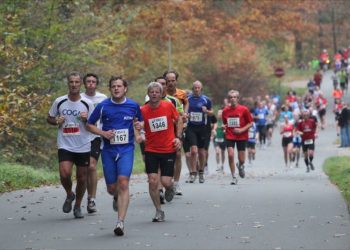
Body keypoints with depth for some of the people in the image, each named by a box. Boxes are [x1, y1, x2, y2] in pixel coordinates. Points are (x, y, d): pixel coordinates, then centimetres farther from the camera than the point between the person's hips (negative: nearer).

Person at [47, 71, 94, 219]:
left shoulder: (87, 104, -1)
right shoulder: (59, 102, 1)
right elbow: (49, 118, 13)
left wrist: (86, 119, -16)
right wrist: (57, 121, -9)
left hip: (83, 147, 1)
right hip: (65, 146, -1)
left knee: (82, 178, 5)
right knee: (64, 174, -19)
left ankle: (77, 206, 25)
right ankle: (69, 195, 12)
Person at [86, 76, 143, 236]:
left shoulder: (133, 106, 2)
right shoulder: (103, 106, -1)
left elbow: (138, 121, 21)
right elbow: (89, 125, 8)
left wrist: (137, 134, 0)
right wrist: (103, 133, -9)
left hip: (126, 149, -1)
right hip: (108, 150, 1)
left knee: (123, 183, -17)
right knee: (111, 188, 6)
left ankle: (120, 222, -17)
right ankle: (117, 198, 45)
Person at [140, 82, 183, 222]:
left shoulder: (168, 106, -4)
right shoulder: (143, 111, -5)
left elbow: (179, 120, 10)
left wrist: (178, 137, 0)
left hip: (169, 149, 0)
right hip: (151, 151, 0)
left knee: (166, 182, -5)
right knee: (153, 181, -7)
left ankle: (170, 188, 34)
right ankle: (159, 211, 8)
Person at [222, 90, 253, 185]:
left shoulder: (244, 109, -7)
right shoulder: (225, 111, 1)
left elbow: (250, 123, -2)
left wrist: (242, 130, -15)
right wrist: (224, 127, -6)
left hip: (242, 137, -1)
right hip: (230, 136, 1)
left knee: (241, 160, 2)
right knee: (230, 155, -15)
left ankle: (240, 166, 41)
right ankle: (233, 177, -3)